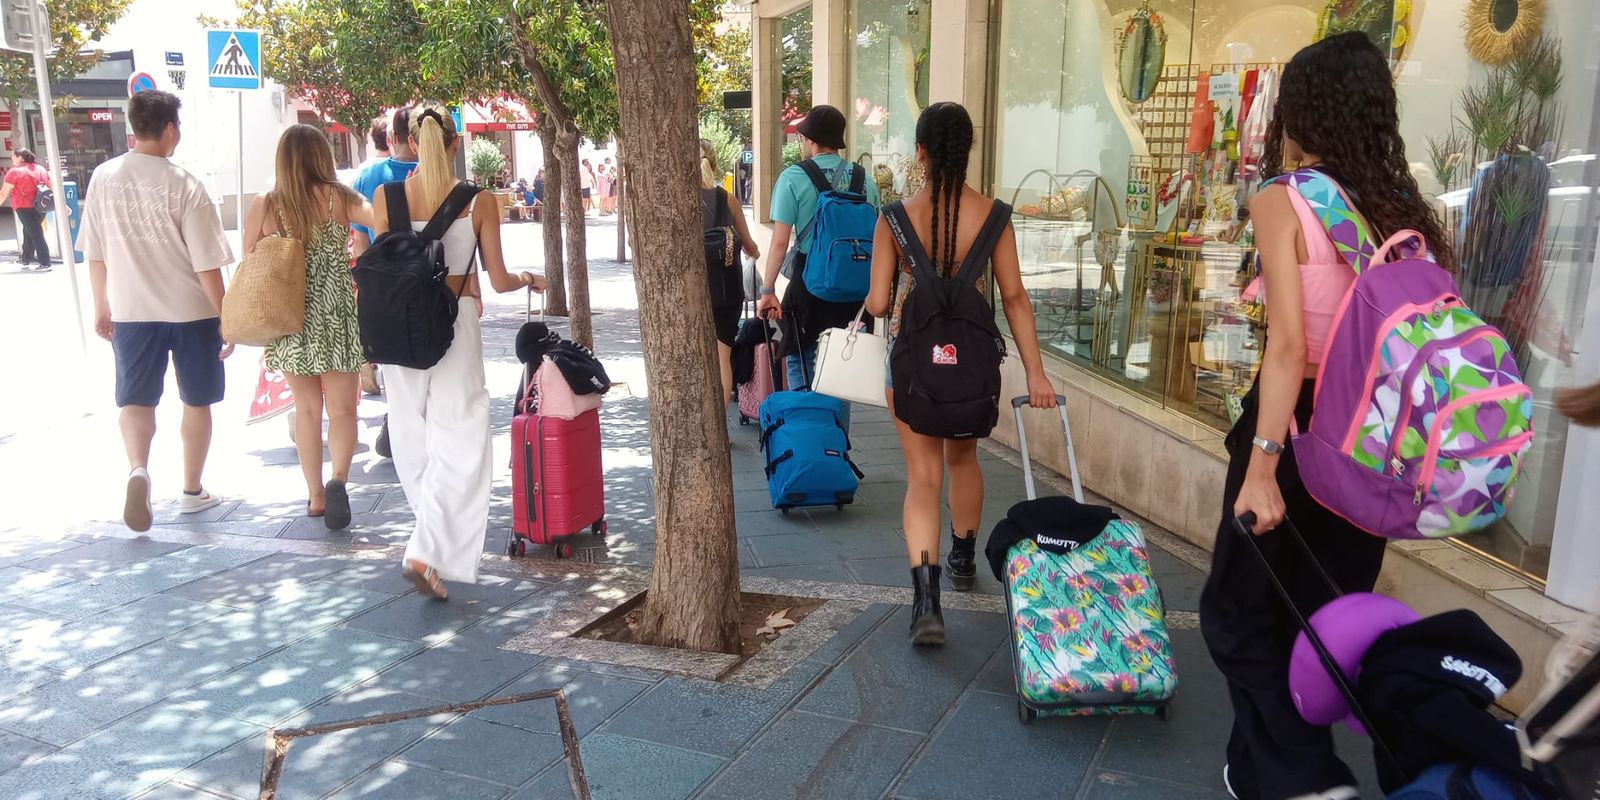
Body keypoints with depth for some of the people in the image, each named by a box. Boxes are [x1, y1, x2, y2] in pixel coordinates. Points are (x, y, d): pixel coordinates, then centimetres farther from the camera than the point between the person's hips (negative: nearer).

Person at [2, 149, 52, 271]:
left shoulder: (14, 172, -7)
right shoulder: (41, 169, 11)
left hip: (25, 208, -7)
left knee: (36, 234, -3)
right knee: (28, 232, 22)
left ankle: (45, 263, -5)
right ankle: (26, 259, 32)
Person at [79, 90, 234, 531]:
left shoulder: (102, 178, -2)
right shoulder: (184, 184, -14)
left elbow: (96, 253, 6)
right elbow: (206, 264, -14)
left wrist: (102, 307, 17)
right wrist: (226, 318, -6)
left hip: (131, 310, 3)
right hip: (191, 310, -3)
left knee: (136, 399, 14)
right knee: (197, 401, 13)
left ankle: (138, 470, -12)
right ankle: (192, 490, 23)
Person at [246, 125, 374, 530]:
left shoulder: (263, 205, 0)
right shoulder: (338, 197, -6)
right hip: (335, 316, -2)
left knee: (307, 409, 15)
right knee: (342, 408, 5)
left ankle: (315, 495, 20)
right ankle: (338, 478, -19)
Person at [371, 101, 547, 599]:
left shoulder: (386, 197, -2)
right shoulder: (479, 202, -6)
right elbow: (498, 281, -2)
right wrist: (528, 280, 18)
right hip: (455, 327, -2)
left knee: (414, 438, 17)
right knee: (459, 443, 3)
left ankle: (434, 538, 33)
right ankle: (428, 552, -8)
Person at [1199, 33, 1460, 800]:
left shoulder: (1281, 200, -11)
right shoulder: (1406, 209, 6)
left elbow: (1288, 345, -19)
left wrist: (1261, 465, -19)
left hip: (1303, 424, -6)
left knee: (1238, 612, 12)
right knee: (1320, 619, 18)